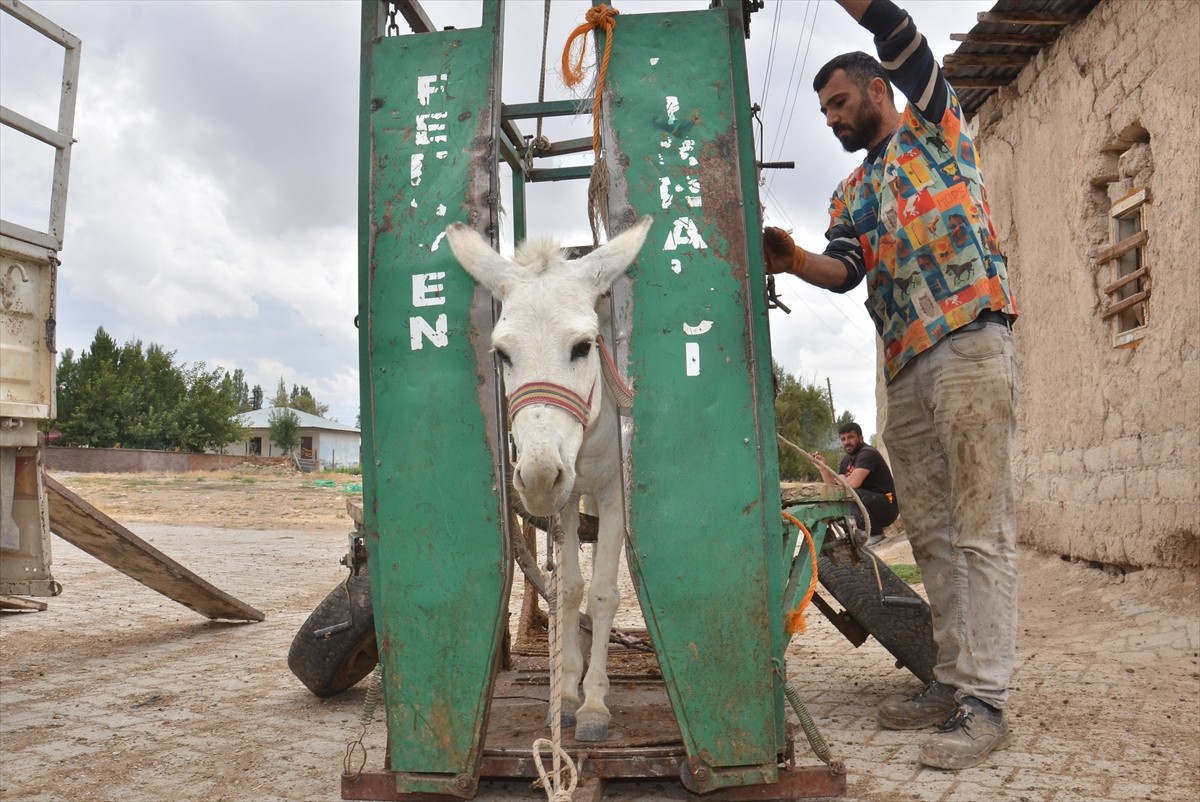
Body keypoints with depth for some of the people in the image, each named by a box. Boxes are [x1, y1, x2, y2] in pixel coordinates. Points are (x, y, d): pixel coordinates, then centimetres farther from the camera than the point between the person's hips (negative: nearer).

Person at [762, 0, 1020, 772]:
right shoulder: (852, 194, 23)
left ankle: (985, 702, -7)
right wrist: (796, 262, -14)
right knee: (932, 534, 7)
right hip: (905, 367, 7)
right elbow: (844, 270, 5)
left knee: (980, 528, -9)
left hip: (969, 341, -7)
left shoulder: (934, 126, 11)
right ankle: (953, 681, 14)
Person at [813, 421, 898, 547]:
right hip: (869, 505, 9)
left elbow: (853, 483, -30)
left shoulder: (867, 453, -17)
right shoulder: (847, 460, 11)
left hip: (886, 506, -9)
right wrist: (823, 468, -4)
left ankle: (876, 534, -16)